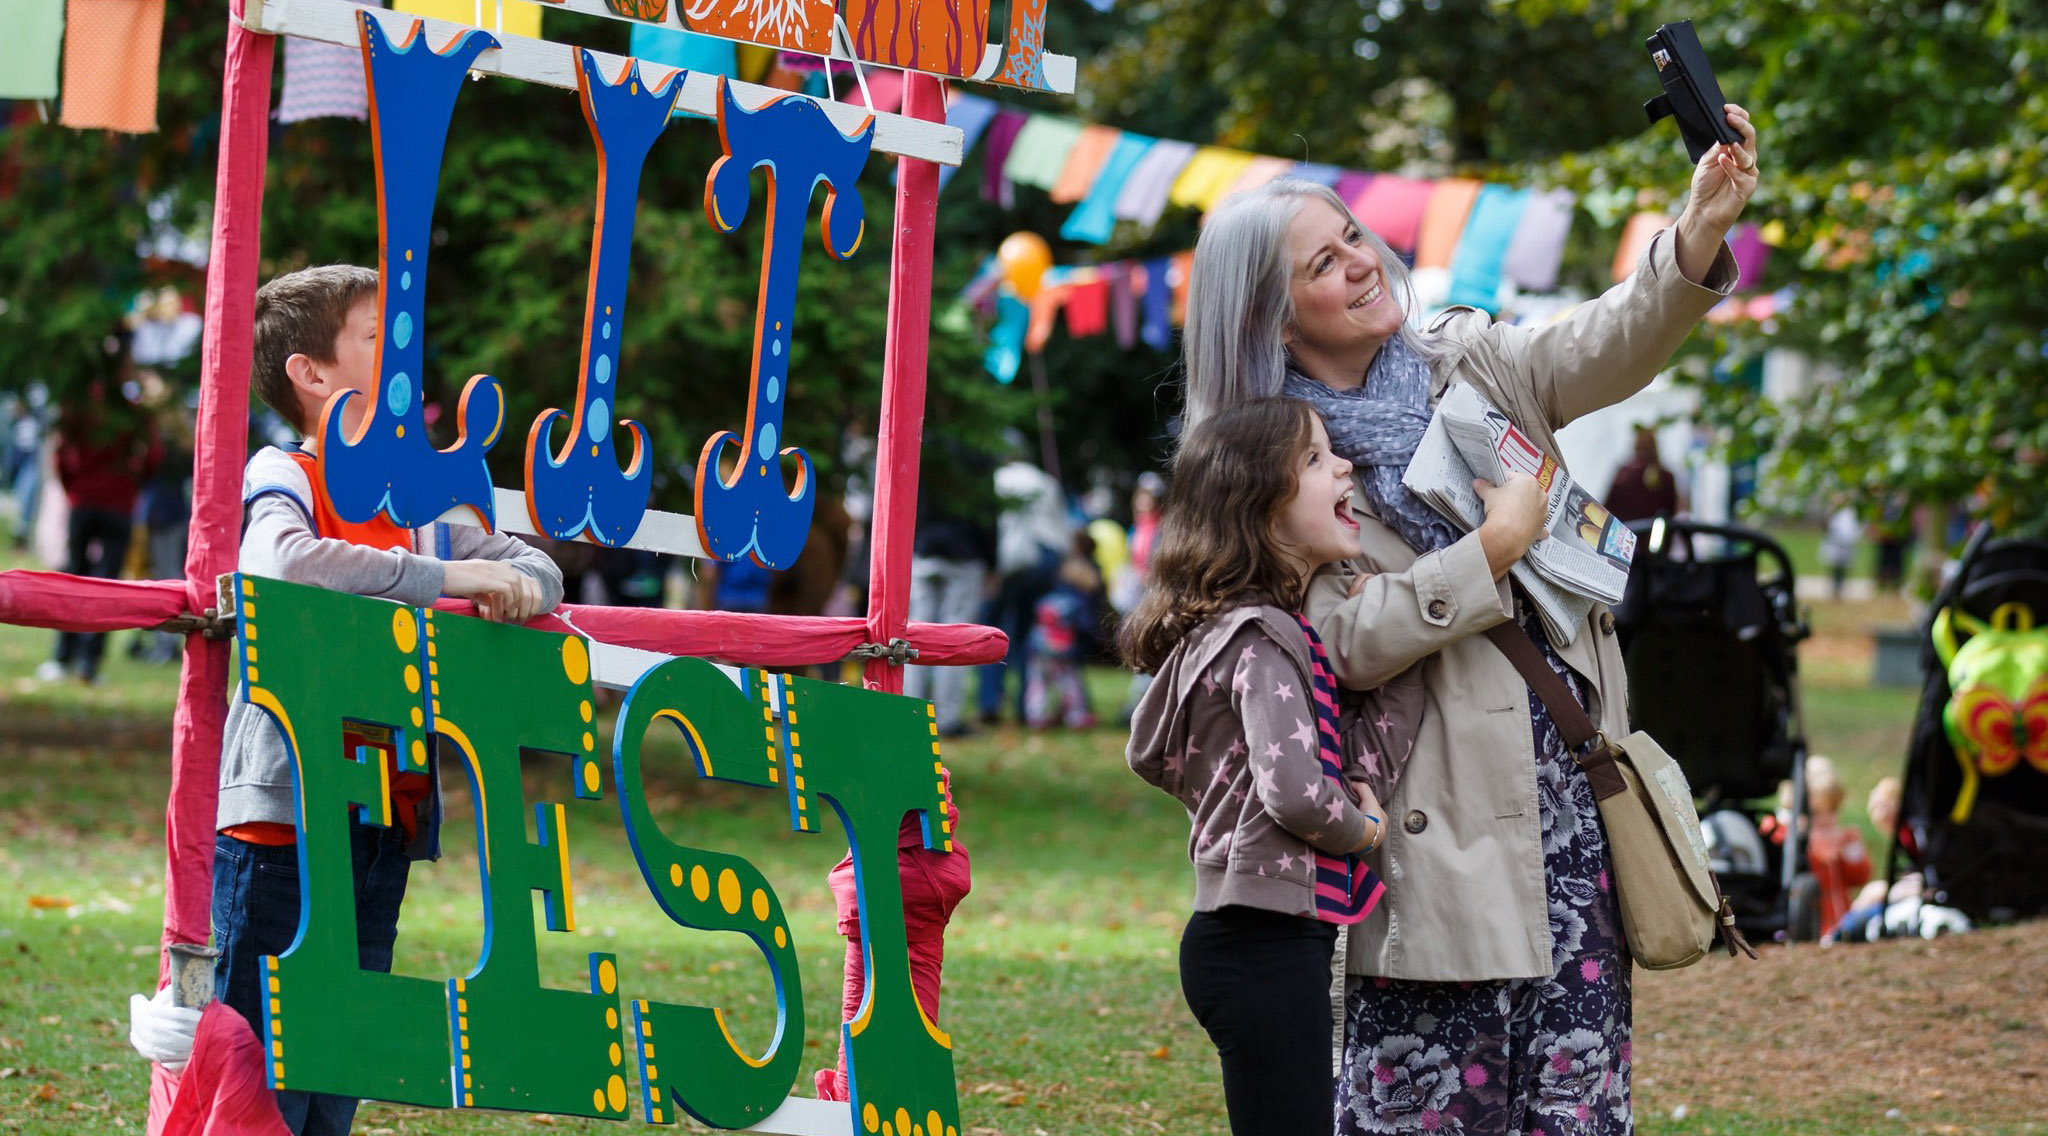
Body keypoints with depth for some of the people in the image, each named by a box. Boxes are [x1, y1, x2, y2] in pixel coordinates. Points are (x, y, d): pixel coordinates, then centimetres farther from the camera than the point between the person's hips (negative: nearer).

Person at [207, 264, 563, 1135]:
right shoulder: (282, 481, -5)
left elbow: (534, 565, 23)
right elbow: (285, 559, -28)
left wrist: (519, 585, -2)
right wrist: (446, 579, -25)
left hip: (385, 825, 7)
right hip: (285, 814, -7)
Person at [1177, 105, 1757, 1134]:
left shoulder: (1467, 360, 10)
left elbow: (1600, 351, -7)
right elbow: (1351, 639, -13)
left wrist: (1702, 231, -23)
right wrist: (1498, 545, -14)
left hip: (1568, 793, 4)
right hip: (1441, 815, -4)